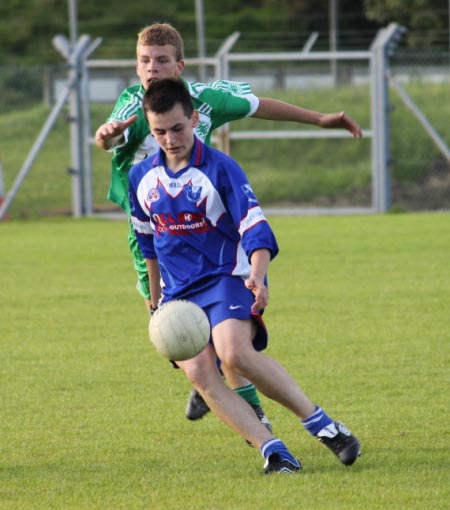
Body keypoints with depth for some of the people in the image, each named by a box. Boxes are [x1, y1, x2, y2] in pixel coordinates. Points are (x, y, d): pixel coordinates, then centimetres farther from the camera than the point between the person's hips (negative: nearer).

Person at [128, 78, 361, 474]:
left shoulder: (220, 169, -9)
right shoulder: (142, 178, 7)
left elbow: (256, 230, -13)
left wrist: (257, 277, -31)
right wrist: (156, 297, 29)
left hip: (227, 278, -5)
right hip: (178, 291, 5)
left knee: (235, 354, -30)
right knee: (198, 373, -19)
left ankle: (322, 424, -19)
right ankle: (272, 450, -23)